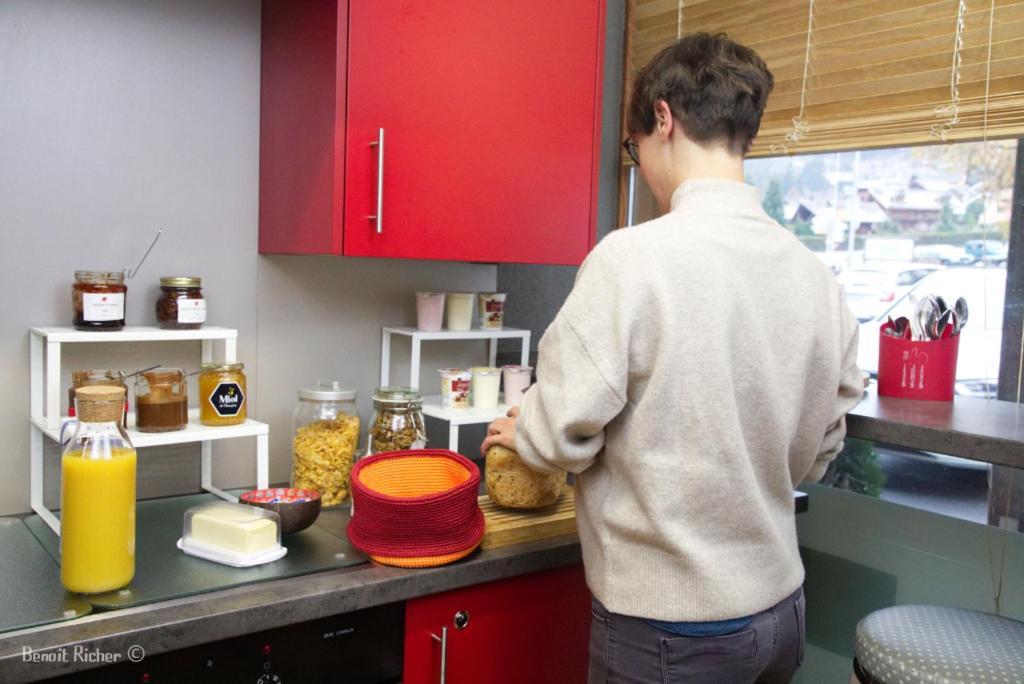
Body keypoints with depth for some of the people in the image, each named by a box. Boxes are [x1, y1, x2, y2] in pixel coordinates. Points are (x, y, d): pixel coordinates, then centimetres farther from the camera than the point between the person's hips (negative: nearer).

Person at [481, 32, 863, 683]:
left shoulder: (632, 257, -21)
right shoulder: (818, 276, -3)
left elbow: (560, 436, -16)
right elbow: (816, 453, 7)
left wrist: (517, 430, 5)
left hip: (669, 629, -6)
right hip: (782, 606, 6)